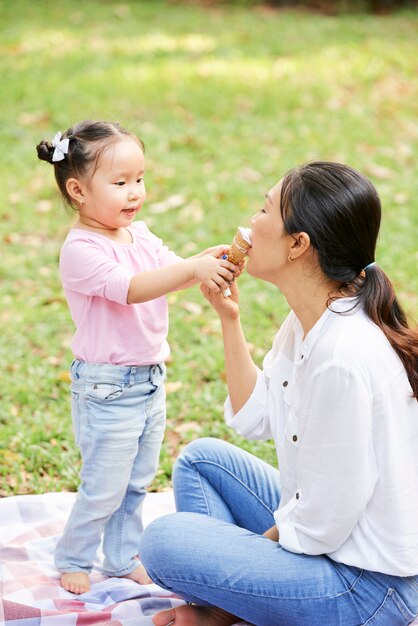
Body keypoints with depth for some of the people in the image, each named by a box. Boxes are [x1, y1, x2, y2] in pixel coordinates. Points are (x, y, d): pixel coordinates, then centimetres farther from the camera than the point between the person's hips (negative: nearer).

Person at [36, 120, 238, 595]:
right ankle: (72, 561, 24)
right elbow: (130, 287, -32)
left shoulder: (139, 236, 7)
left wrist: (209, 261, -23)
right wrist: (193, 268, -41)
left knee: (137, 483, 19)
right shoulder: (81, 250, -19)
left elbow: (173, 271, -2)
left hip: (151, 379, 8)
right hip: (107, 389, -8)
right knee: (105, 487, 3)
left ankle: (122, 559, 35)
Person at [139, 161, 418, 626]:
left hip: (367, 586, -10)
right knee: (201, 457, 18)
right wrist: (228, 317, 2)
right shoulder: (309, 321, 0)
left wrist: (257, 546, -6)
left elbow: (322, 522, -24)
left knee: (163, 542, -17)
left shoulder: (343, 356, -30)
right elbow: (255, 418, 9)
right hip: (328, 533, 10)